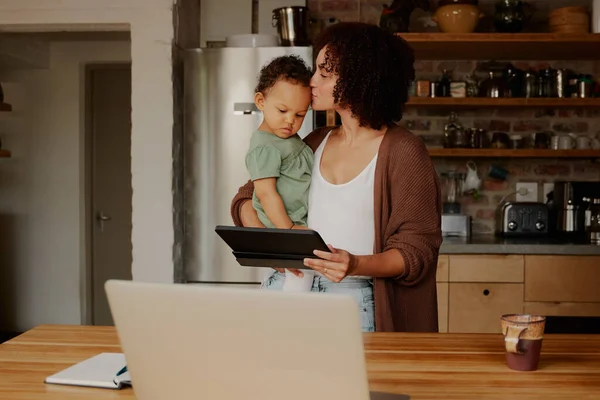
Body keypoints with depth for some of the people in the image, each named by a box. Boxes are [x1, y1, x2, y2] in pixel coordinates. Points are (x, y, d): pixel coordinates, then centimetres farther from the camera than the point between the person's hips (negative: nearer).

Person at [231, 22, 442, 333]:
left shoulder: (402, 151, -5)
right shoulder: (316, 144, 12)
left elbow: (416, 251, -8)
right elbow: (245, 199, 16)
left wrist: (356, 265, -27)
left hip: (356, 302, -4)